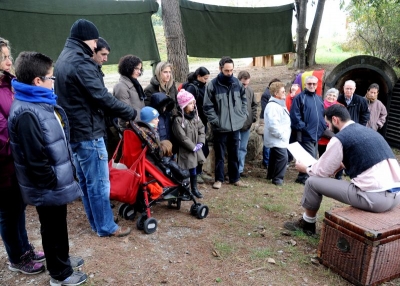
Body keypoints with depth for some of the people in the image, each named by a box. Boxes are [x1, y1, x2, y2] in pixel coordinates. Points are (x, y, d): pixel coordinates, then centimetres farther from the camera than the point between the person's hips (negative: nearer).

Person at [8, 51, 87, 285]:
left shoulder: (42, 102, 6)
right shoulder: (27, 113, -27)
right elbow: (36, 161, -28)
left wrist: (65, 176, 17)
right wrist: (55, 184, -17)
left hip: (57, 183, 9)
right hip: (48, 188, -9)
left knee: (59, 225, 26)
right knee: (53, 229, 11)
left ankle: (62, 259, 47)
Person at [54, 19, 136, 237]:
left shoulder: (63, 60, 15)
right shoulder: (80, 62, -18)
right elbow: (102, 97, -22)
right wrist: (131, 113, -12)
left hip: (73, 130, 10)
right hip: (87, 131, -10)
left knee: (85, 181, 17)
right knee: (99, 182, 1)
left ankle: (96, 222, 30)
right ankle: (106, 227, 13)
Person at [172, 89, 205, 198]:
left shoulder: (195, 116, 3)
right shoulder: (178, 120, -18)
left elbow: (201, 129, 6)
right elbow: (182, 137, -20)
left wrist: (200, 142, -7)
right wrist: (193, 147, -16)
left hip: (196, 149, 6)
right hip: (185, 151, -6)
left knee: (193, 170, 18)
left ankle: (194, 188, 33)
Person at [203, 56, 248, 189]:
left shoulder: (237, 83, 3)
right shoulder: (212, 85, -10)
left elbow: (244, 100, 14)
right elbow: (207, 106, -9)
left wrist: (243, 115, 4)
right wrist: (215, 121, -13)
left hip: (236, 125, 4)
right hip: (220, 127, -4)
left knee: (234, 154, 15)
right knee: (220, 155, 8)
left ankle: (235, 178, 28)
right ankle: (219, 179, 23)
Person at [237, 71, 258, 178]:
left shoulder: (250, 90, 3)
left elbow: (254, 104, 15)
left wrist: (254, 117, 5)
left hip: (247, 125, 6)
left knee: (243, 148, 13)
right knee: (236, 148, 0)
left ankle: (240, 169, 24)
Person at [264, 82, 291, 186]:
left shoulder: (279, 104, 16)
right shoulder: (272, 106, -19)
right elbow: (273, 124, -27)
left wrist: (285, 133, 15)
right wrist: (281, 134, -20)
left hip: (280, 139, 11)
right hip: (277, 139, -11)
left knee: (274, 157, 18)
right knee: (282, 157, -15)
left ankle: (271, 175, 29)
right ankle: (277, 178, -7)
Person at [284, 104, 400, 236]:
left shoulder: (340, 138, -7)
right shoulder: (368, 131, 16)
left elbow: (322, 172, 0)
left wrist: (306, 169, 18)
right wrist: (339, 164, 33)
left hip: (375, 197, -8)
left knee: (313, 181, 4)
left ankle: (307, 224, 25)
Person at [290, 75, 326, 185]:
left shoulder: (319, 98, 16)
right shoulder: (300, 97, -8)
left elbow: (322, 115, 21)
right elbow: (295, 115, -14)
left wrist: (323, 127, 8)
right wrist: (302, 128, -18)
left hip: (316, 134, 8)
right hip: (305, 134, -8)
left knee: (312, 157, 13)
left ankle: (303, 176, 24)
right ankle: (303, 177, 5)